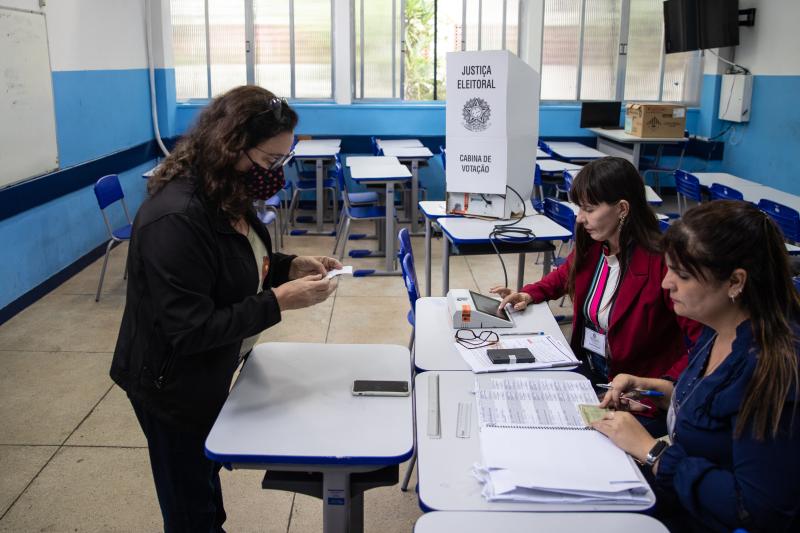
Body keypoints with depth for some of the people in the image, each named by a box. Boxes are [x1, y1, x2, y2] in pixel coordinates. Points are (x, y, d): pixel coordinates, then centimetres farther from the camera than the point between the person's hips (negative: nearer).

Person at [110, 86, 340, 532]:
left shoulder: (227, 195, -5)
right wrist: (279, 301, -33)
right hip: (174, 386, -8)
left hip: (209, 373, 9)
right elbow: (190, 330, -33)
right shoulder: (176, 219, -34)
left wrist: (293, 266, -6)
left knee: (206, 477, 30)